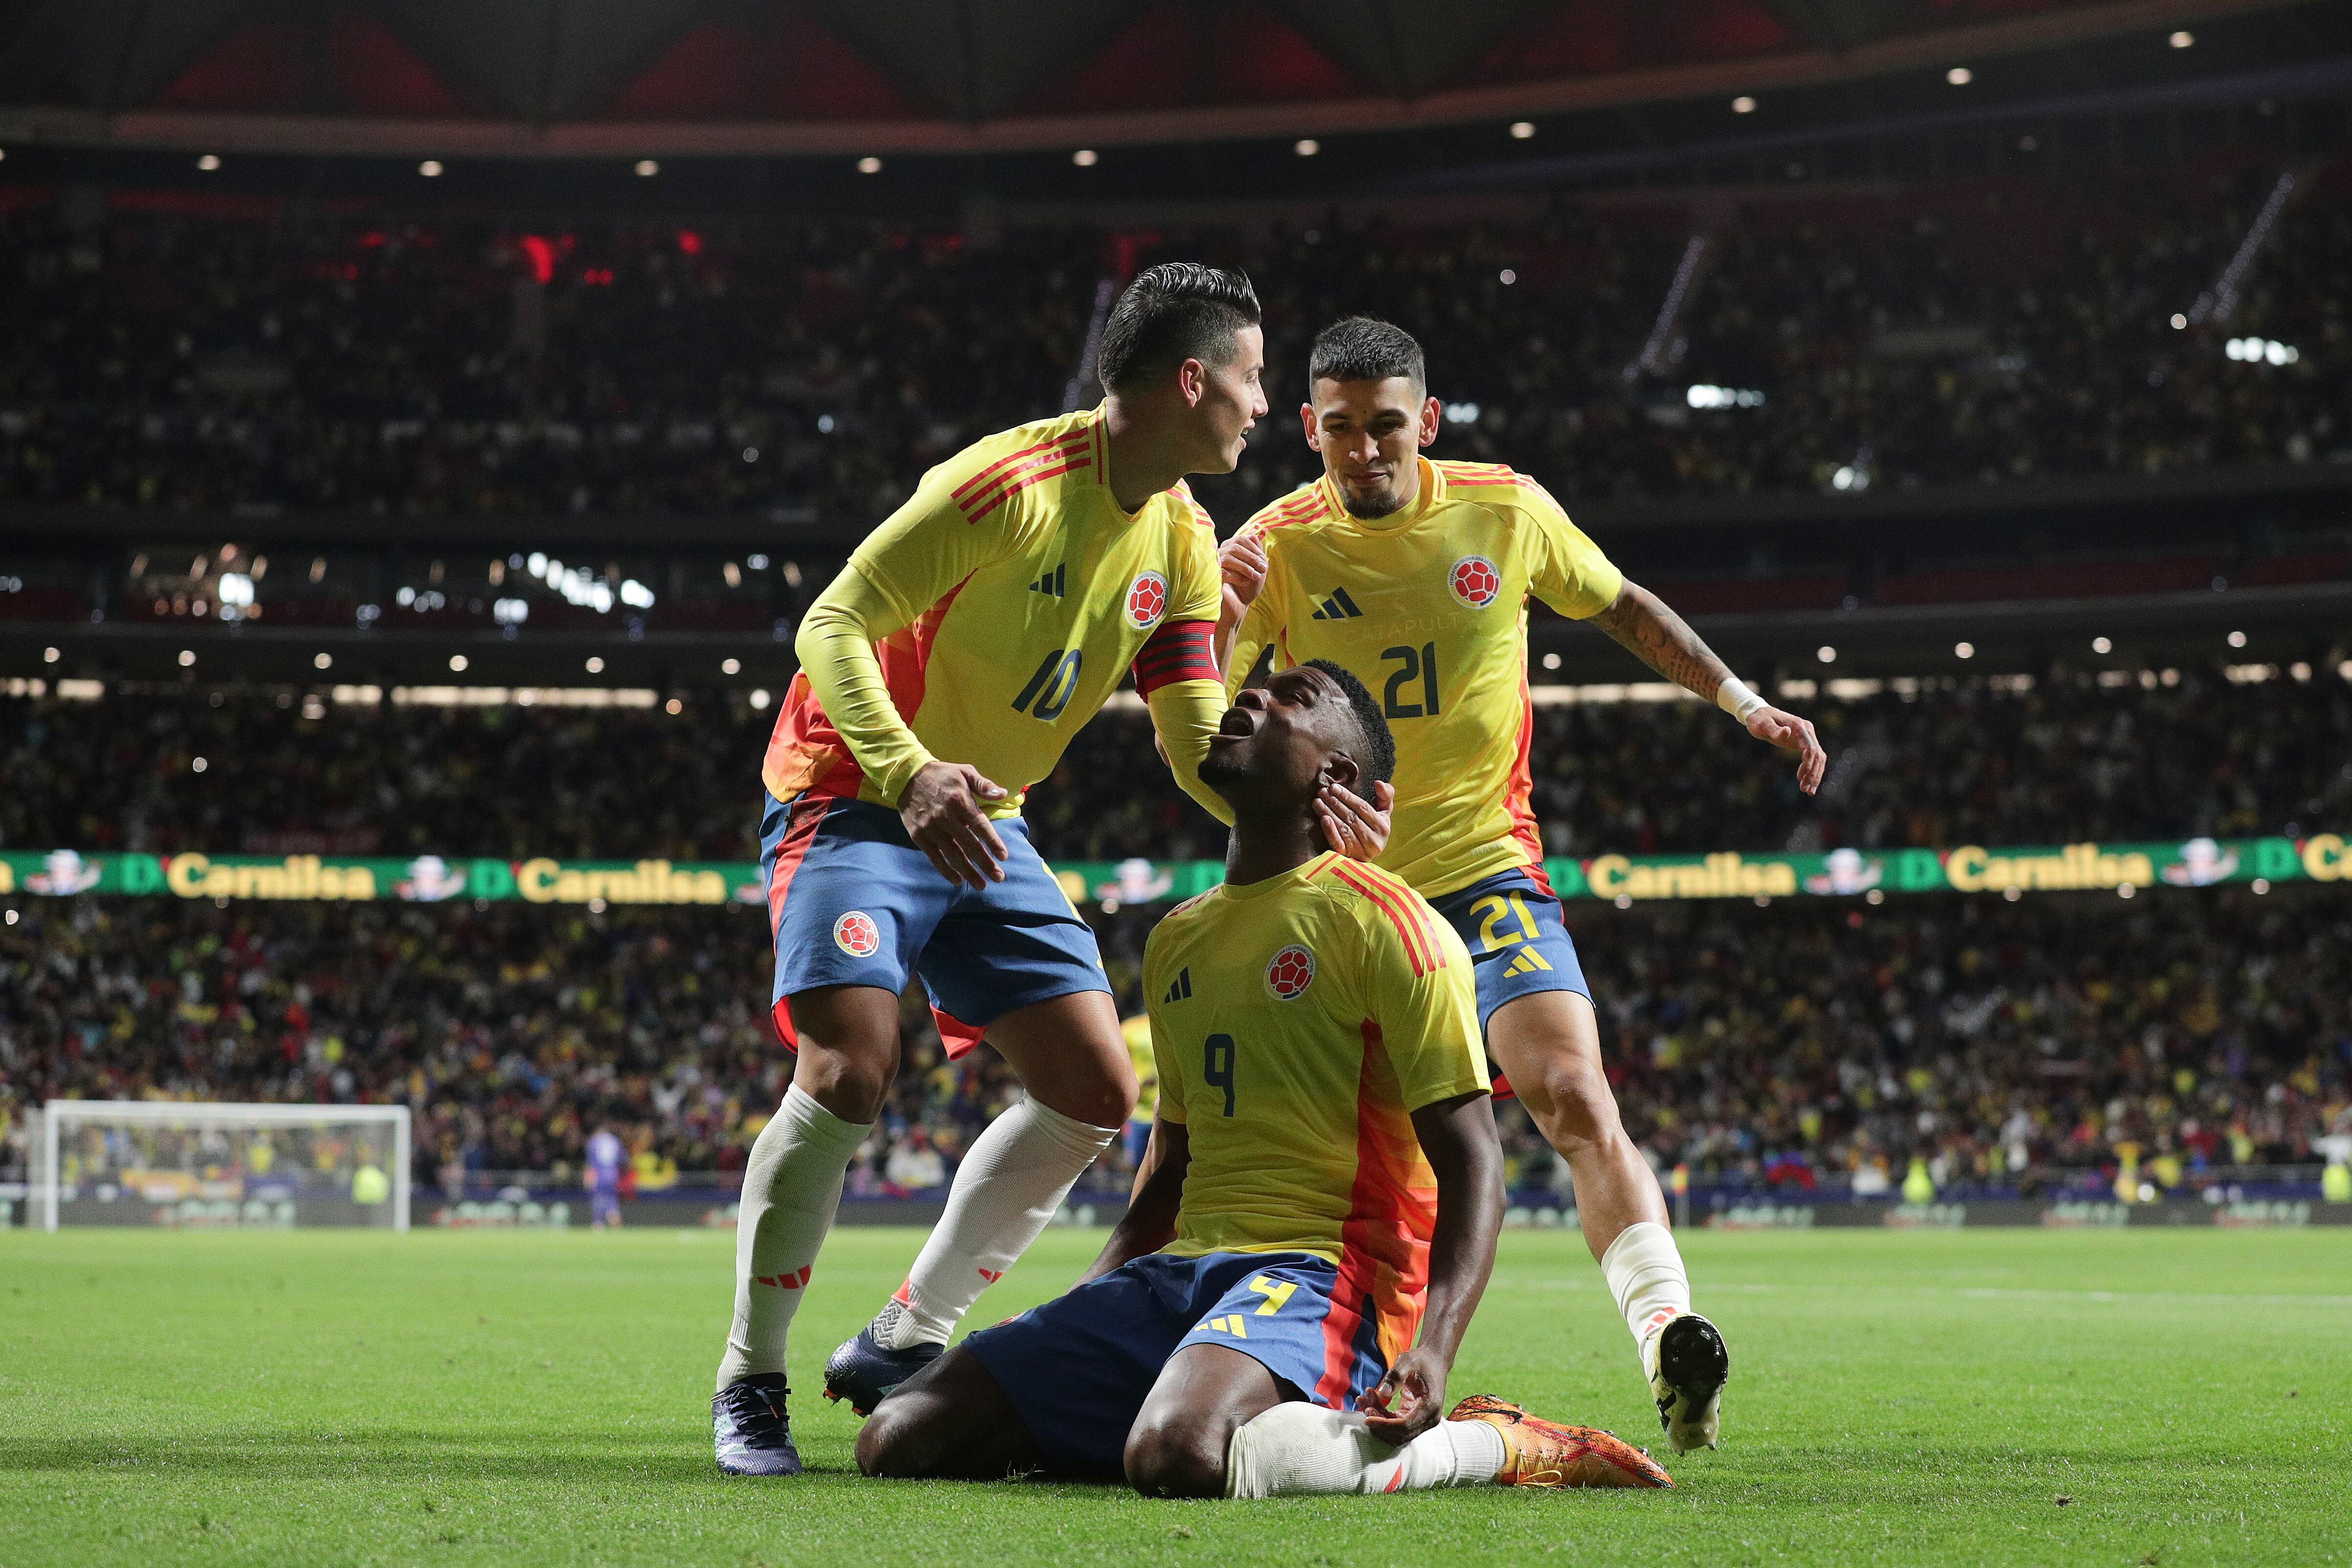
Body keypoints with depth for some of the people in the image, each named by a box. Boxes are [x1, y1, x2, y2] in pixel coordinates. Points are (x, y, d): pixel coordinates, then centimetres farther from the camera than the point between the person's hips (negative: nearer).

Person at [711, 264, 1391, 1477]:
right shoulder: (1006, 485, -23)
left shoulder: (1181, 538, 2)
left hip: (981, 825, 8)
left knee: (1096, 1094, 1)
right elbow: (833, 626, -22)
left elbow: (1199, 743, 1)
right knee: (850, 1071, -24)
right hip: (852, 798, -8)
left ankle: (902, 1343, 13)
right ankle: (749, 1385, -7)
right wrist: (910, 773, -39)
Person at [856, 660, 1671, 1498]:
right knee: (896, 1440, -8)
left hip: (1322, 1271, -8)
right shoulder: (1176, 940, 21)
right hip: (1178, 1273, 8)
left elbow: (1471, 1158, -9)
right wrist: (1069, 1324, 16)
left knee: (1176, 1458, -40)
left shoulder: (1381, 920, -3)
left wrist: (1433, 1349, -24)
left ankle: (1490, 1442, -13)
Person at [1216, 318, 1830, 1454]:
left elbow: (1619, 606, 17)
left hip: (1483, 867, 0)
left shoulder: (1505, 511, -1)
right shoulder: (1276, 547, -6)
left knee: (1576, 1099, -21)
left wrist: (1742, 702, 13)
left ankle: (1669, 1341, -31)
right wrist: (1215, 632, -31)